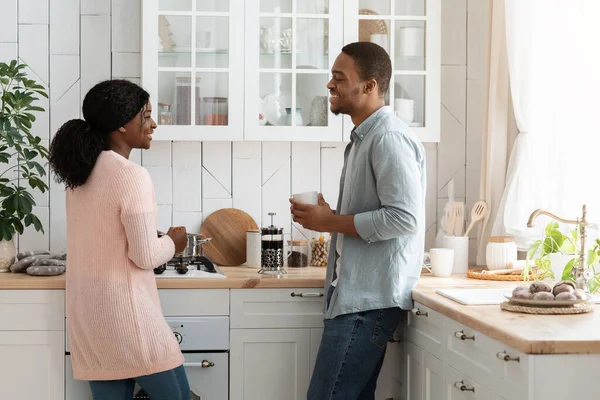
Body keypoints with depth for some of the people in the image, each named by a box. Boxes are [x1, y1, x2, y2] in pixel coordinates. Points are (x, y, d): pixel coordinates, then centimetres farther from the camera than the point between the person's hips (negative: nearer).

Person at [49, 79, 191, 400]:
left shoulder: (80, 172, 10)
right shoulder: (131, 176, -16)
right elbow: (145, 256, -16)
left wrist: (159, 241, 18)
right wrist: (172, 242, 3)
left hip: (86, 309, 8)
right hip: (123, 306, -8)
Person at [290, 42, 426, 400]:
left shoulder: (389, 138, -14)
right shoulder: (364, 138, 18)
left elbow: (404, 217, -23)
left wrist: (331, 222, -15)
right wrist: (328, 217, 7)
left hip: (370, 299, -10)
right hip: (355, 294, 10)